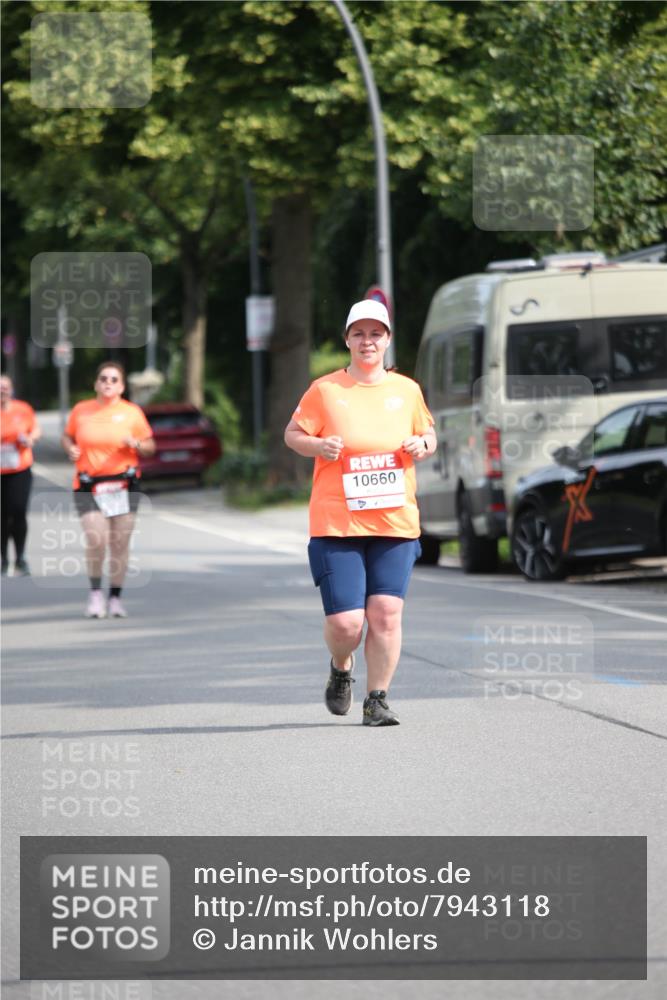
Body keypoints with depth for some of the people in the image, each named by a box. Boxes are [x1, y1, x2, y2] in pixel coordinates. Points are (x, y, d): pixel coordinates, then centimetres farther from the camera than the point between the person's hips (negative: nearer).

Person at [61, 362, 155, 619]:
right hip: (88, 486, -1)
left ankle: (115, 598, 13)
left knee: (120, 543, 1)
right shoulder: (80, 410, 7)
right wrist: (70, 449, -1)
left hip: (123, 485, 1)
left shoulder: (132, 412, 5)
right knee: (95, 539, -15)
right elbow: (68, 436, 21)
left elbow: (150, 447, 10)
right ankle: (95, 592, 4)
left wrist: (136, 444, -11)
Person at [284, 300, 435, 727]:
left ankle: (377, 700, 6)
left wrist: (423, 445, 0)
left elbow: (427, 433, 23)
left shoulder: (407, 390, 10)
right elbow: (292, 434, 7)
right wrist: (318, 446, -13)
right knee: (345, 622, -7)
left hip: (396, 524, 2)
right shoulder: (325, 390, 1)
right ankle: (341, 669, 27)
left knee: (386, 613, -8)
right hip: (337, 525, -2)